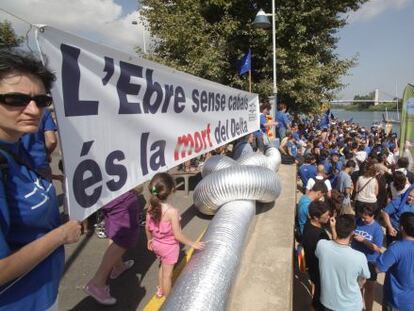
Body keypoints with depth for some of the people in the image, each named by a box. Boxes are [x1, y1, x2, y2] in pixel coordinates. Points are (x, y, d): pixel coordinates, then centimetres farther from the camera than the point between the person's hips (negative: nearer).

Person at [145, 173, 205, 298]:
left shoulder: (152, 206, -15)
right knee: (167, 273, 16)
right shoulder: (172, 211, -34)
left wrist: (149, 240, 18)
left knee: (163, 267, 30)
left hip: (157, 244, 6)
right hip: (169, 246, -6)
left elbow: (147, 227, -1)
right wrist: (192, 244, -11)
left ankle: (160, 291, 51)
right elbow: (177, 235, -25)